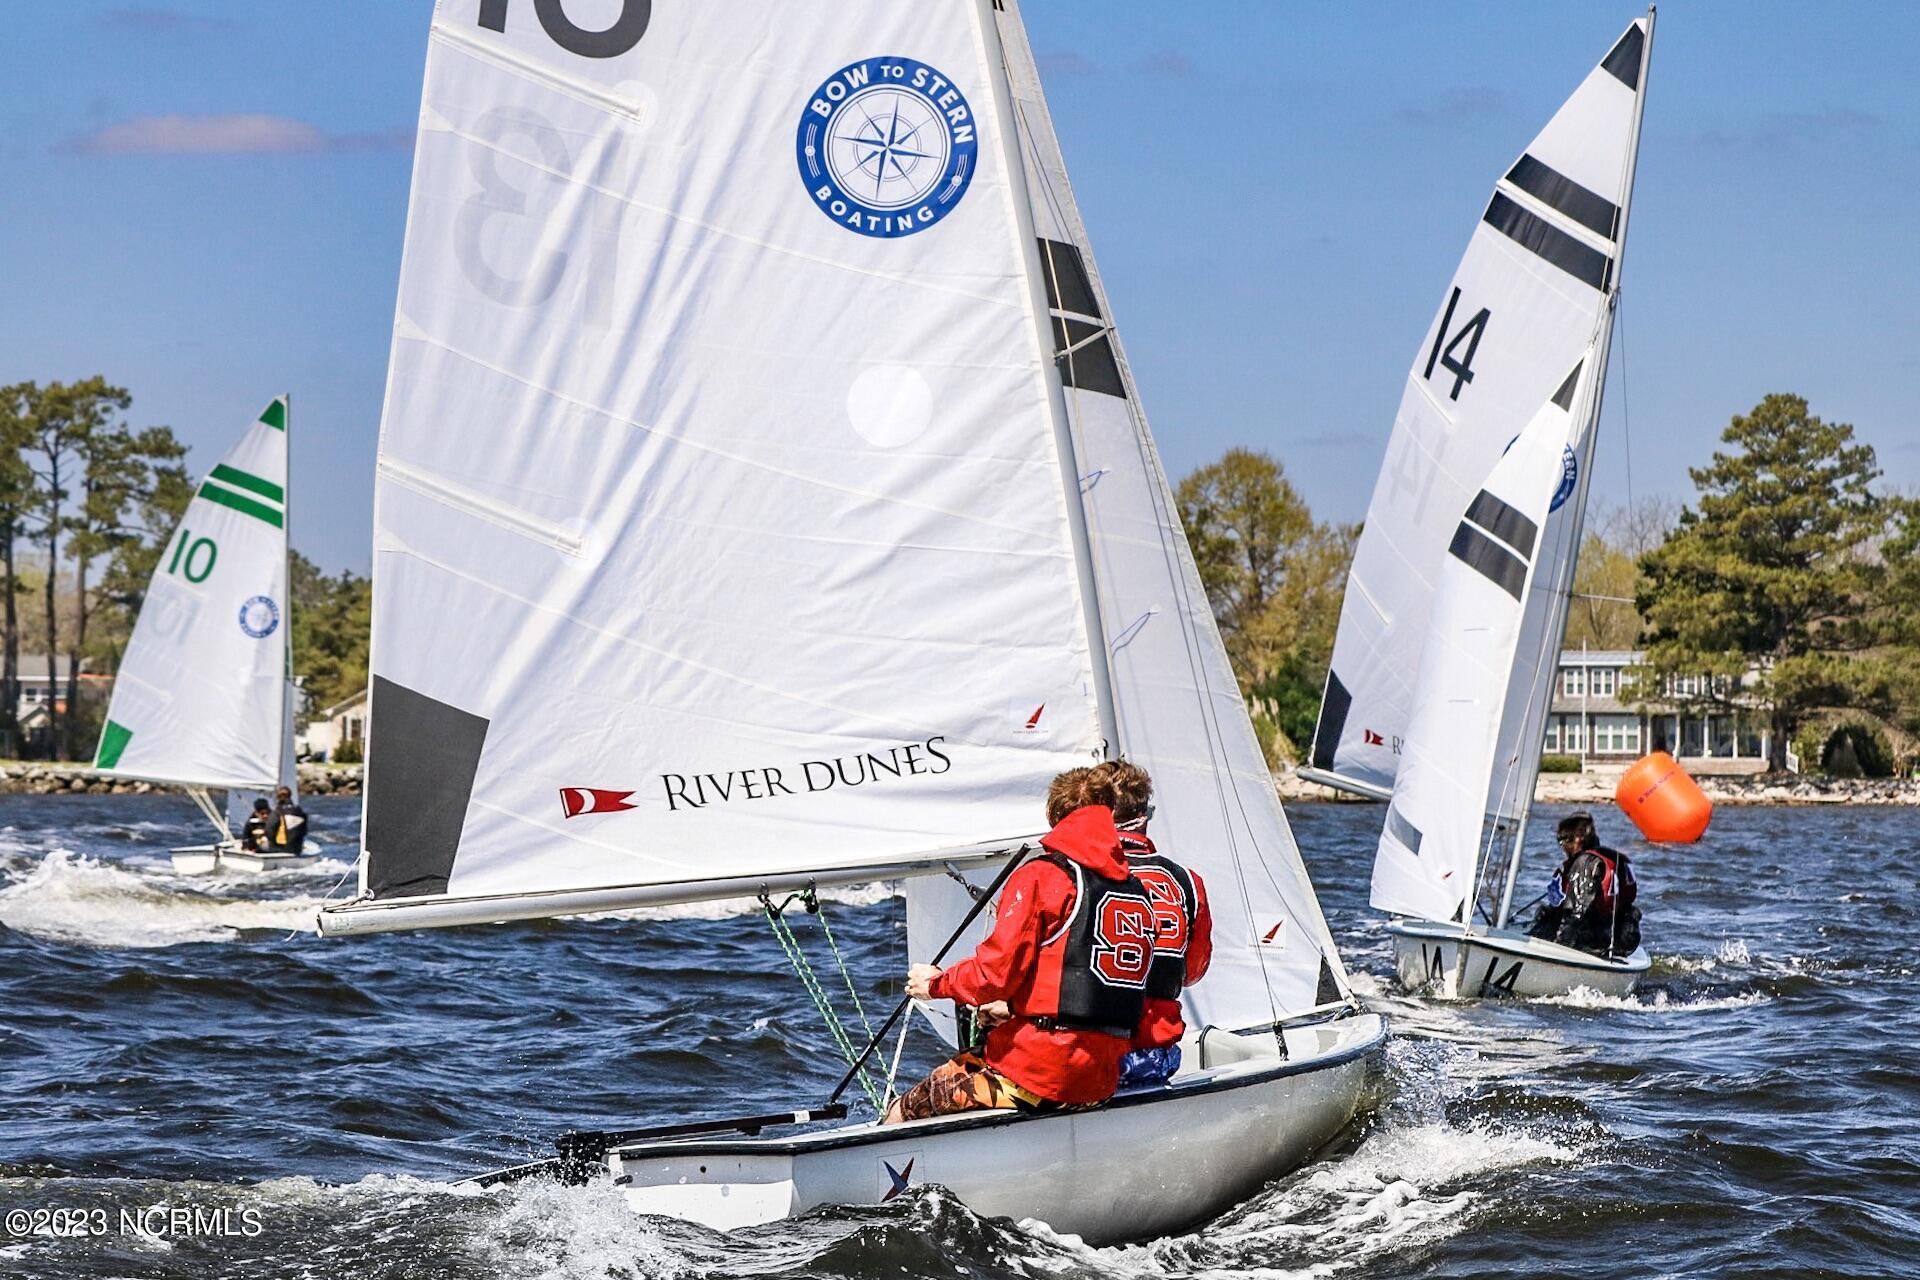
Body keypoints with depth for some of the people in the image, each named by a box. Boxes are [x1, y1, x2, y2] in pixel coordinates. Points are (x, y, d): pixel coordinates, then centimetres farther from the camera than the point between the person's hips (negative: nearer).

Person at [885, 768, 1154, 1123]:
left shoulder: (1041, 876, -7)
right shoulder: (1138, 892, 12)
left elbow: (998, 970, -13)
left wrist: (938, 984, 7)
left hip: (1040, 1070, -7)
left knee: (898, 1117, 2)